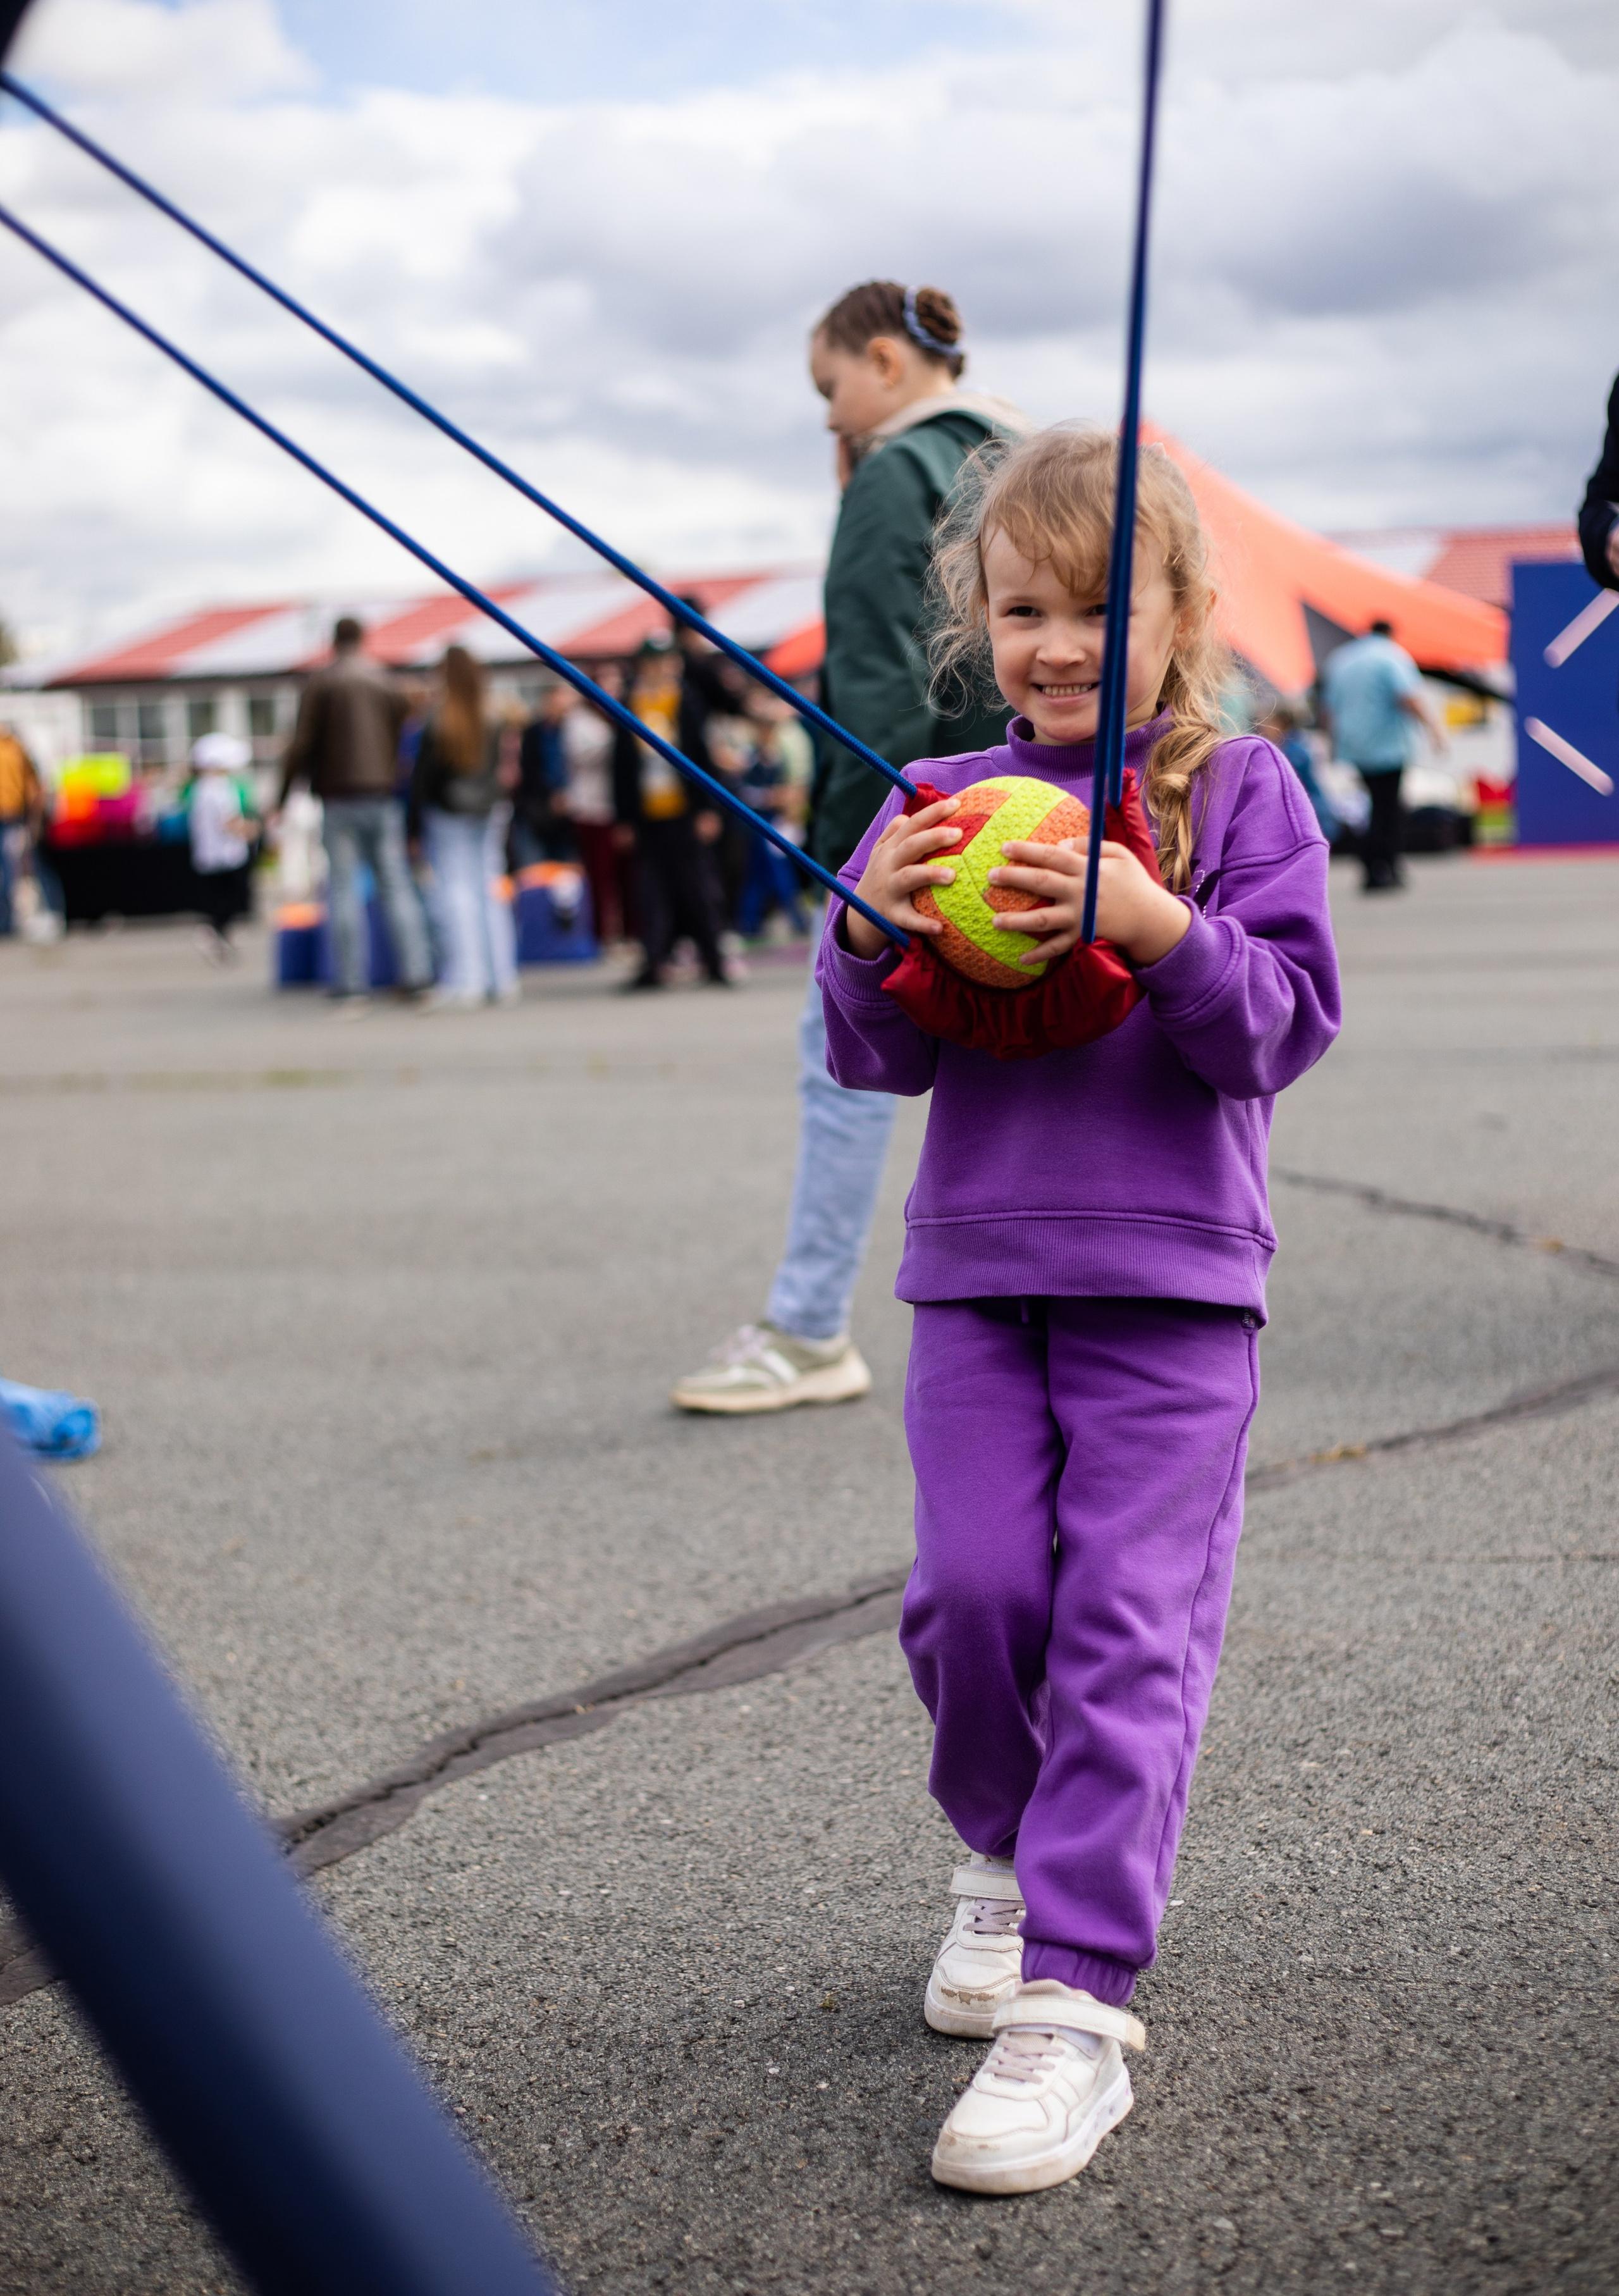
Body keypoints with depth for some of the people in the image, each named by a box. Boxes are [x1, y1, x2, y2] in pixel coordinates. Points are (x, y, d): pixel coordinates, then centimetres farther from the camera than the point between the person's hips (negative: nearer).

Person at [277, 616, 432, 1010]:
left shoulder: (321, 684, -1)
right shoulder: (388, 683, 11)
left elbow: (301, 745, -5)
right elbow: (402, 741, 10)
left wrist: (282, 797, 3)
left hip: (340, 798, -3)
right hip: (383, 796, 3)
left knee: (343, 889, -1)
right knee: (396, 886, 5)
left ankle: (352, 985, -6)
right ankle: (415, 975, -1)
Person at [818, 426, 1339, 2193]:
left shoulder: (1238, 794, 0)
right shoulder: (940, 803, 7)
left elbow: (1284, 1022, -8)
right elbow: (878, 1059, 4)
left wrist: (1156, 926, -24)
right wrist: (870, 935, -15)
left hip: (1170, 1277, -2)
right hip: (975, 1268, 3)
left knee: (1127, 1624, -7)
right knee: (971, 1586, -3)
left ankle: (1074, 2005, -4)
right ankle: (1005, 1851, 28)